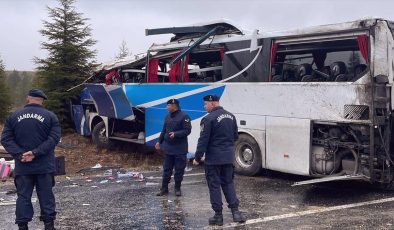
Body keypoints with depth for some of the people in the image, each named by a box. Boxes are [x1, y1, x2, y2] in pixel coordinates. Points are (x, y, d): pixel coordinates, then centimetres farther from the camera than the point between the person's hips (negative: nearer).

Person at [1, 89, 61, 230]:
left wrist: (19, 154, -11)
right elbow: (54, 138, -10)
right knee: (46, 195, 7)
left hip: (22, 166, 1)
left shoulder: (14, 116, 5)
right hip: (45, 165, -1)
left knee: (23, 196, 7)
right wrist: (36, 153, -14)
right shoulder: (50, 116, 0)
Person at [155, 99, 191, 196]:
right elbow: (164, 131, 19)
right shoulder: (168, 117, 11)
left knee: (179, 170, 3)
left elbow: (187, 130, -16)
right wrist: (159, 141, 19)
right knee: (166, 169, 9)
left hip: (180, 149, -6)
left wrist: (175, 134, -25)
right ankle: (164, 188, 17)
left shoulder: (184, 116, -10)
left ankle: (177, 188, 15)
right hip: (168, 148, 6)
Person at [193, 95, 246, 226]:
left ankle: (218, 215, 8)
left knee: (214, 185, 4)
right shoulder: (231, 116, 9)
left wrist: (197, 158, -9)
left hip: (213, 158, -6)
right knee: (228, 183, 15)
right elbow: (235, 136, 16)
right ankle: (235, 211, 7)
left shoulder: (209, 119, -15)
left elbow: (203, 140, -16)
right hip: (228, 157, 6)